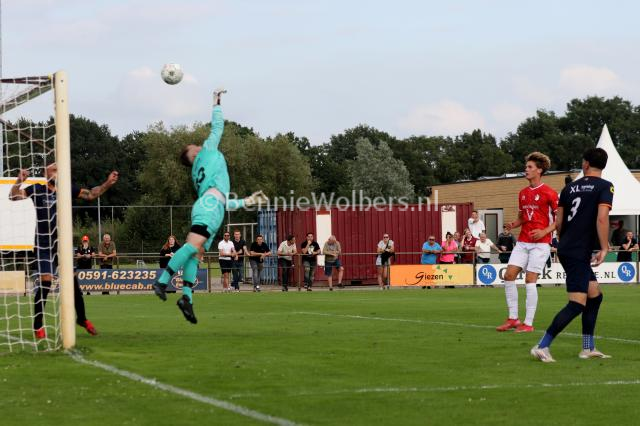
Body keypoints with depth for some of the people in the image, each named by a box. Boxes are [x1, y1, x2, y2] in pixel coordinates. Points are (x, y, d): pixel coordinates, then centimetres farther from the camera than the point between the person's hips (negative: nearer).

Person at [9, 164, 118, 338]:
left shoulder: (67, 189, 4)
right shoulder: (37, 190, -6)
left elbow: (90, 194, 13)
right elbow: (14, 196, -14)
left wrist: (107, 184, 1)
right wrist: (19, 181, -33)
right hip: (44, 246, -4)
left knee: (73, 281, 9)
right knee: (45, 283, -11)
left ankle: (82, 318, 27)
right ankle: (37, 325, -1)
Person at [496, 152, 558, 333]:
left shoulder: (549, 193, -7)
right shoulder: (523, 193, 14)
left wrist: (544, 231, -18)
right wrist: (513, 224, 3)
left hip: (540, 242, -7)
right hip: (522, 242, 7)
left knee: (530, 279, -10)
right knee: (509, 275, -2)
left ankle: (528, 323, -4)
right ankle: (513, 318, 6)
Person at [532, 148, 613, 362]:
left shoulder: (570, 187, 12)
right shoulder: (604, 187, -6)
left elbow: (558, 222, 14)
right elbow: (602, 218, -19)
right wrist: (604, 249, -15)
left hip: (566, 248, 8)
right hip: (578, 253, -8)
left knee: (595, 295, 18)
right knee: (577, 303, -9)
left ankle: (588, 348, 19)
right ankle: (542, 347, -14)